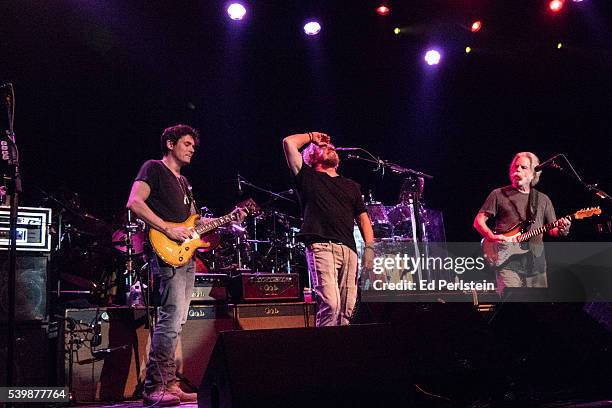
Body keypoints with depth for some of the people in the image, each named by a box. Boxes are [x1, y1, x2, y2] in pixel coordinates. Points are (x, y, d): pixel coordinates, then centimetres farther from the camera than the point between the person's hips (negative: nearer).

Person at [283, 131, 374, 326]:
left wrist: (369, 246, 6)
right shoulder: (308, 177, 16)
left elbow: (363, 218, 21)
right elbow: (289, 142, 7)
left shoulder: (351, 186, 28)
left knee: (347, 308, -3)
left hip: (349, 249, 4)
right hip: (321, 247, -4)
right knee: (330, 304, -19)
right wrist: (311, 136, 24)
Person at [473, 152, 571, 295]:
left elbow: (552, 229, 15)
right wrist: (492, 237, -13)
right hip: (508, 263, -3)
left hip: (536, 265, 3)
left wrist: (561, 230, -9)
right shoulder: (499, 194, 8)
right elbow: (478, 221, 5)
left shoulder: (543, 199, 16)